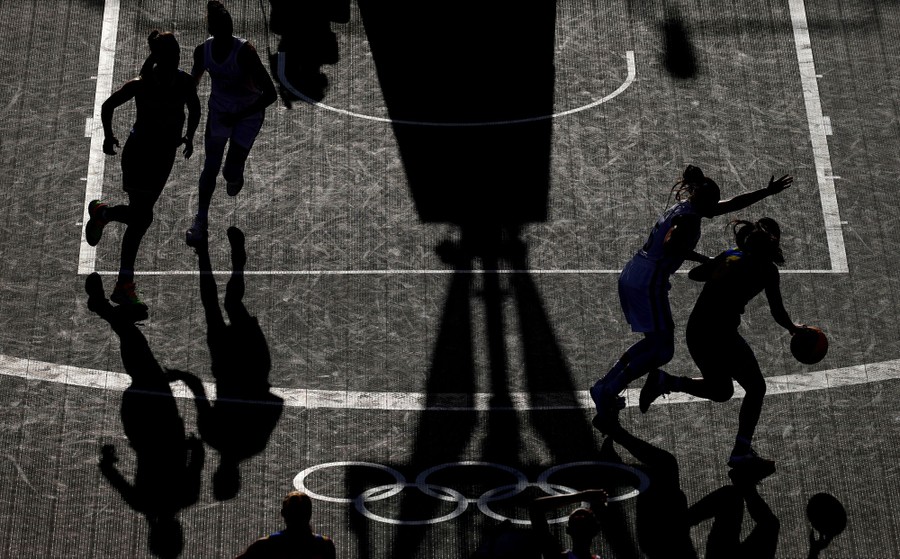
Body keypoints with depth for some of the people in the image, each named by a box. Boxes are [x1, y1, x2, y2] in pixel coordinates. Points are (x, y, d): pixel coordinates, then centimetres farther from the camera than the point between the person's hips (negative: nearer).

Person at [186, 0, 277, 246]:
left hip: (248, 115, -4)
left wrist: (239, 116, -35)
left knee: (231, 172, -4)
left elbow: (270, 94, -32)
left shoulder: (245, 51, -32)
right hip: (218, 110, 4)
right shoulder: (203, 50, -16)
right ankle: (200, 221, 20)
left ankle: (235, 177, 36)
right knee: (210, 168, 6)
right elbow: (193, 83, 6)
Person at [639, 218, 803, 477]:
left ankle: (664, 381, 9)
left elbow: (694, 273, 23)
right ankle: (742, 452, 3)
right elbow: (777, 313, -1)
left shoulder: (731, 255, 14)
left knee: (721, 391, 25)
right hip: (721, 334, -7)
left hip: (694, 331, 7)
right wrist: (793, 328, 19)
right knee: (756, 388, 10)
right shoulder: (767, 269, -3)